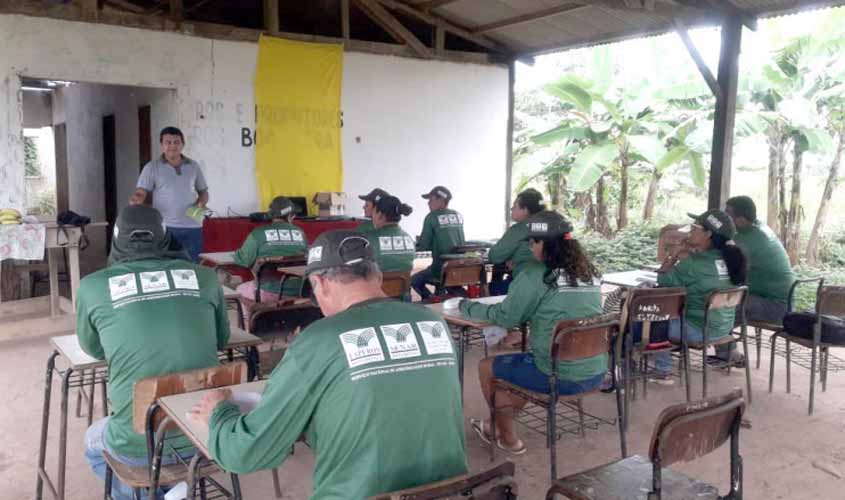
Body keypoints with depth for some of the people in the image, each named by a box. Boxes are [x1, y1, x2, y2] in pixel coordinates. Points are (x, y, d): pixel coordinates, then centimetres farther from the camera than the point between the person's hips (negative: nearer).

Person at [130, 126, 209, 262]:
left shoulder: (193, 166, 12)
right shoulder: (152, 167, 2)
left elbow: (203, 191, 18)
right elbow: (140, 192, -5)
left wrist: (201, 203, -3)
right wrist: (135, 200, -29)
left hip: (192, 227, 3)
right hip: (164, 227, -3)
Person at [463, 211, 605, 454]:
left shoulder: (536, 274, -13)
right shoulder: (588, 272, 7)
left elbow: (504, 317, -6)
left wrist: (467, 306, 9)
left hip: (560, 377, -7)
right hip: (596, 373, 7)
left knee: (486, 367, 16)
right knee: (518, 361, 32)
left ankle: (509, 439, 28)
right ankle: (502, 422, 41)